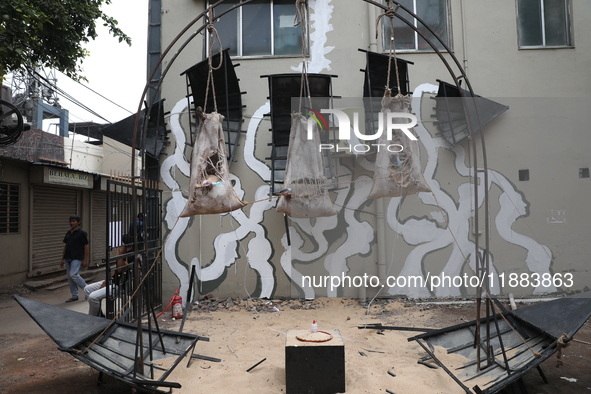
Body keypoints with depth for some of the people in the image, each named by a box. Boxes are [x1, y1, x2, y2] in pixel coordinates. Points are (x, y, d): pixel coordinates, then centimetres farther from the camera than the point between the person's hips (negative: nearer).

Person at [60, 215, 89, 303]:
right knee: (69, 276, 8)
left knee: (73, 274, -18)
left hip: (77, 258, -8)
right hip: (68, 258, 8)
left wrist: (85, 260, -12)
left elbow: (86, 246, -8)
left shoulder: (82, 233, -7)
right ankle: (74, 296, 16)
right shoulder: (68, 232, 13)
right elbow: (65, 245, 18)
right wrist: (62, 259, 16)